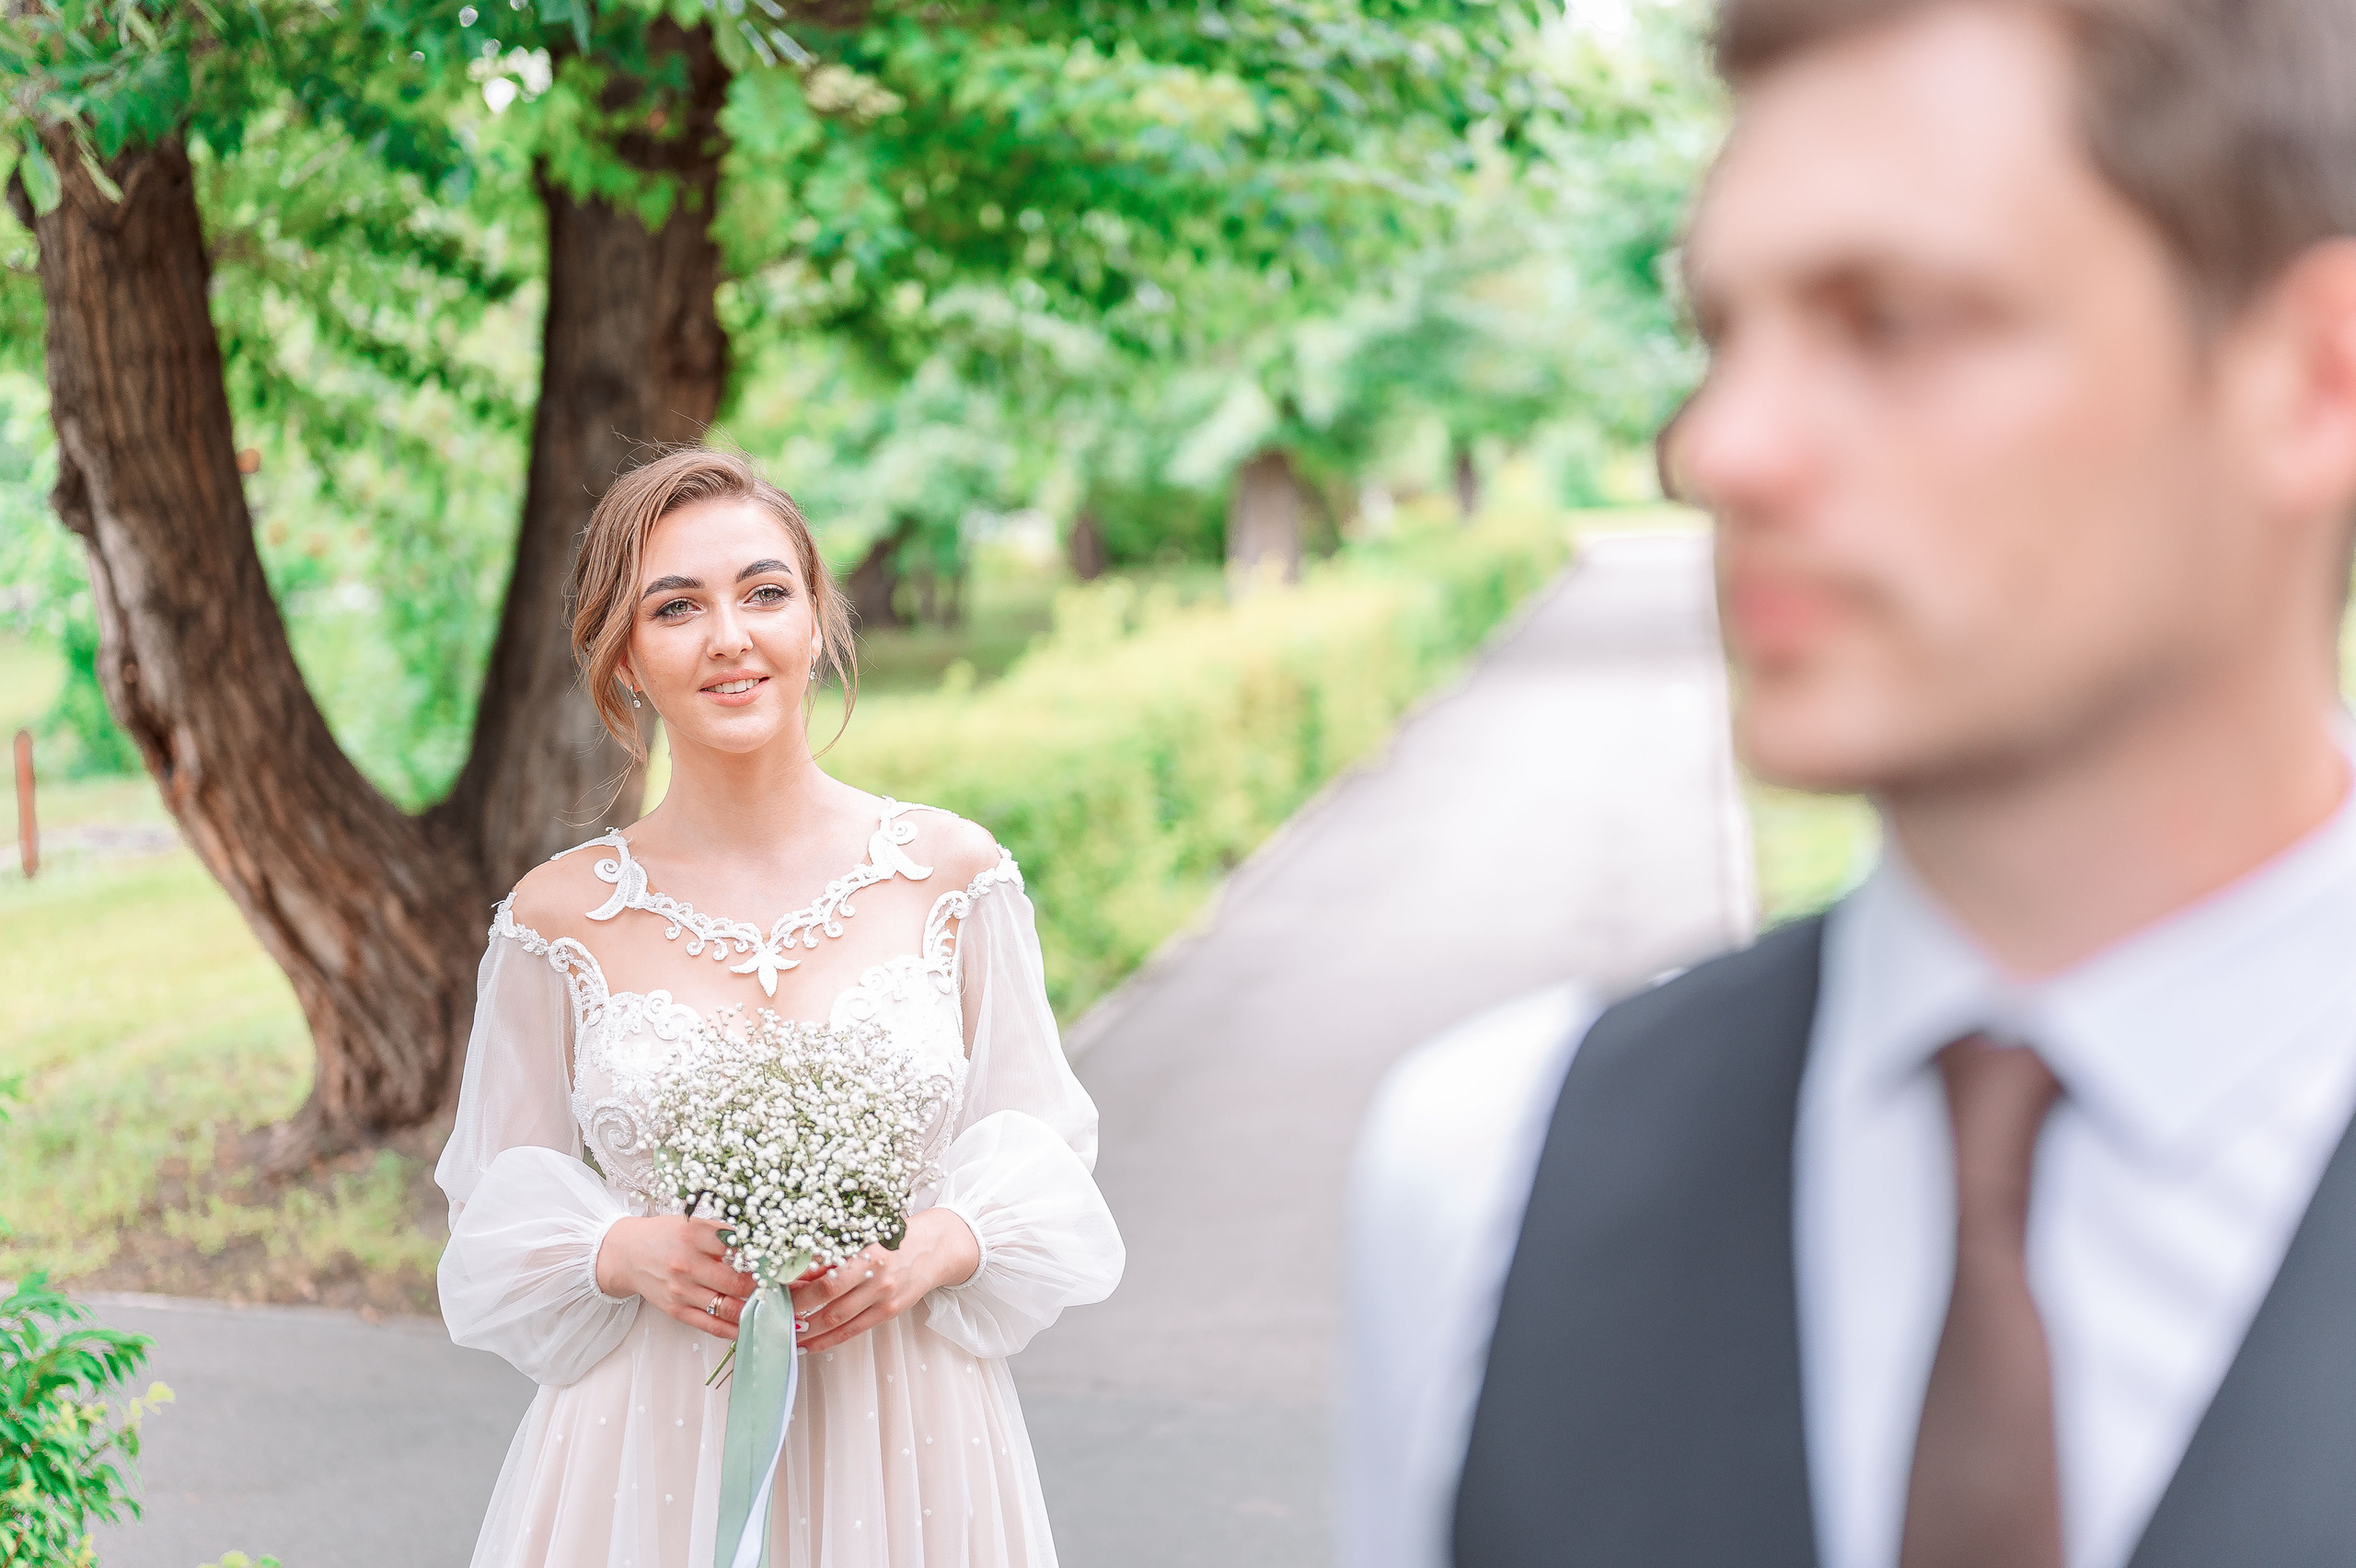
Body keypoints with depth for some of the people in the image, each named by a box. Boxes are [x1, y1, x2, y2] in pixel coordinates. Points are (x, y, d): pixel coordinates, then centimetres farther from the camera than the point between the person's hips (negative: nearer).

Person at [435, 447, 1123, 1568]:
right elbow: (504, 1208, 4)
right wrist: (625, 1252, -14)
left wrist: (943, 1246, -13)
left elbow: (1035, 1148, 4)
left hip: (904, 1443, 1)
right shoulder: (560, 918, -3)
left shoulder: (952, 875, -3)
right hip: (654, 1458, 0)